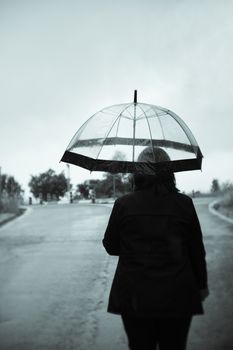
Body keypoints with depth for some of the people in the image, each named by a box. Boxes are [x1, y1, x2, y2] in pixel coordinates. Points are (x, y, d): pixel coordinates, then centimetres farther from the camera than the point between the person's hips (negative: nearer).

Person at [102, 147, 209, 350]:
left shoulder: (123, 204, -7)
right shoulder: (184, 204, -5)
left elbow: (110, 247, 2)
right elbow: (197, 251, 2)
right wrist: (202, 285, 16)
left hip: (134, 297, 0)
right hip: (177, 296, 1)